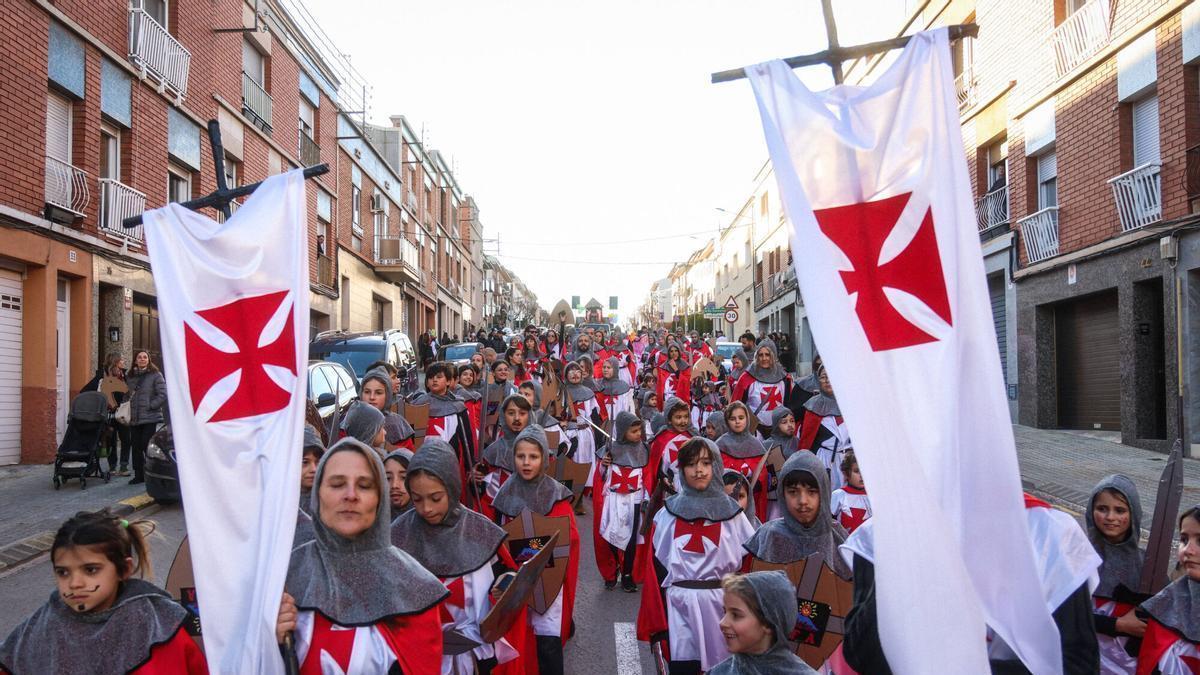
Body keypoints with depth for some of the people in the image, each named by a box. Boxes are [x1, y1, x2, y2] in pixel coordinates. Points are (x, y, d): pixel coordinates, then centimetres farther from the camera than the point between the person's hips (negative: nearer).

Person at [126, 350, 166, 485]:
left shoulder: (155, 375, -3)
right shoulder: (130, 377, 14)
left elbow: (163, 395, -10)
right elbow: (129, 394, 25)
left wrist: (150, 406, -12)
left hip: (151, 418, -6)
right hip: (134, 419, 6)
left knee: (147, 446, -8)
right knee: (136, 447, 8)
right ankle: (139, 475, 17)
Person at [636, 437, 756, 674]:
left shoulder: (733, 514, 3)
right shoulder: (667, 514, 2)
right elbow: (656, 568, 1)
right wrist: (656, 623, -3)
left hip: (722, 606, 1)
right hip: (679, 607, 0)